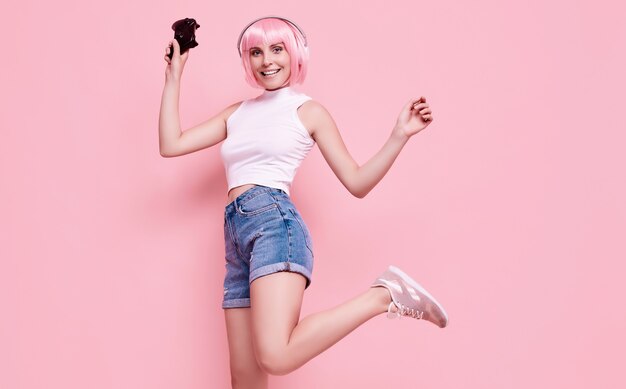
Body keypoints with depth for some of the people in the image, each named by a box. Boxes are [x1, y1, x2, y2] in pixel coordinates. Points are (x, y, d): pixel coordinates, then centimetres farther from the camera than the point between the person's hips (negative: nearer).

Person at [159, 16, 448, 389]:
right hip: (236, 236, 6)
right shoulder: (237, 113, 22)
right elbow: (171, 145, 15)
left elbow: (357, 183, 6)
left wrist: (399, 136, -6)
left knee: (275, 357, -28)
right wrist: (174, 76, 18)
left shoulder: (308, 111, 9)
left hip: (275, 221, -6)